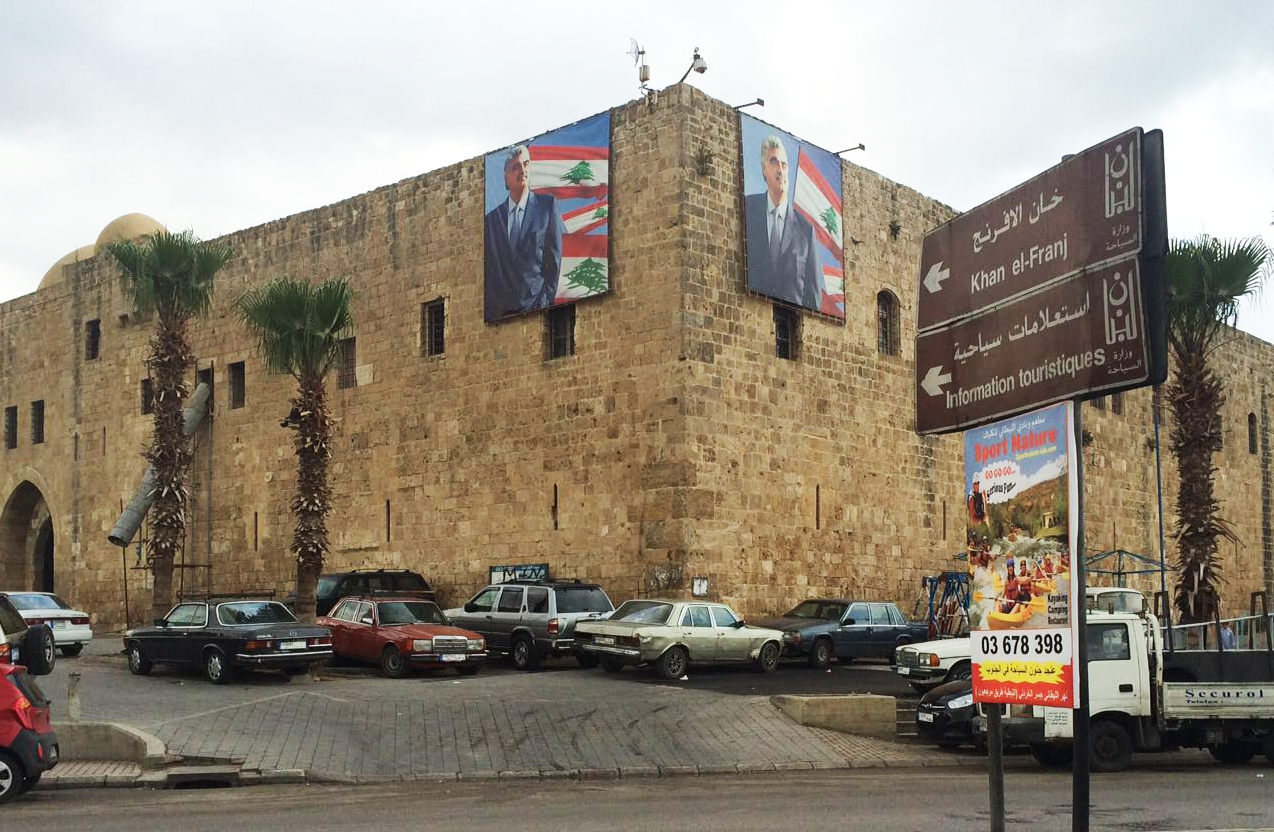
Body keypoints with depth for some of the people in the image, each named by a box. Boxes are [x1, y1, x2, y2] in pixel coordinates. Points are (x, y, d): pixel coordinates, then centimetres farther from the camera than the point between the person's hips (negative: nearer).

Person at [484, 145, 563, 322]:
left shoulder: (548, 205, 4)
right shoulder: (492, 218, 10)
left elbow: (555, 258, 1)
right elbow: (489, 270, 10)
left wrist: (546, 302, -6)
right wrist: (489, 313, 0)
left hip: (535, 309, -2)